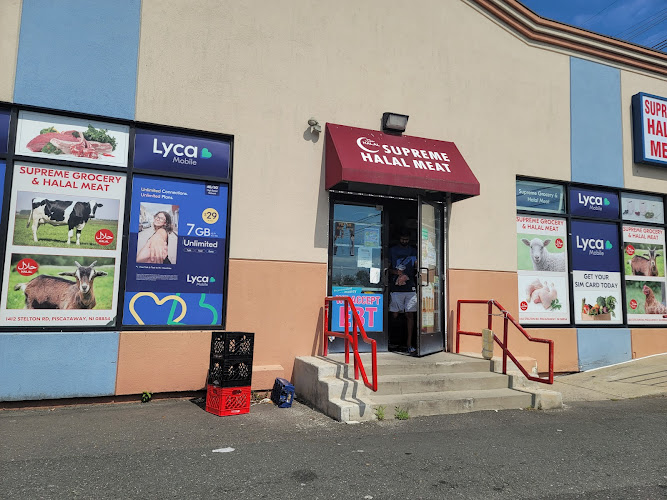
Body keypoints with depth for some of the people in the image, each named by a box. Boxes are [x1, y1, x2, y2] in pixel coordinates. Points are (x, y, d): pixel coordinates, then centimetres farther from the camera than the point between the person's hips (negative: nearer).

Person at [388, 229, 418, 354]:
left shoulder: (414, 251, 14)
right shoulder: (392, 250, 10)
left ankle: (409, 343, 5)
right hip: (396, 288, -1)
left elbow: (417, 267, 13)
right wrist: (395, 272, -9)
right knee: (394, 315, -2)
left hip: (410, 288, 1)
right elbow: (387, 267, 10)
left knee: (410, 315, 0)